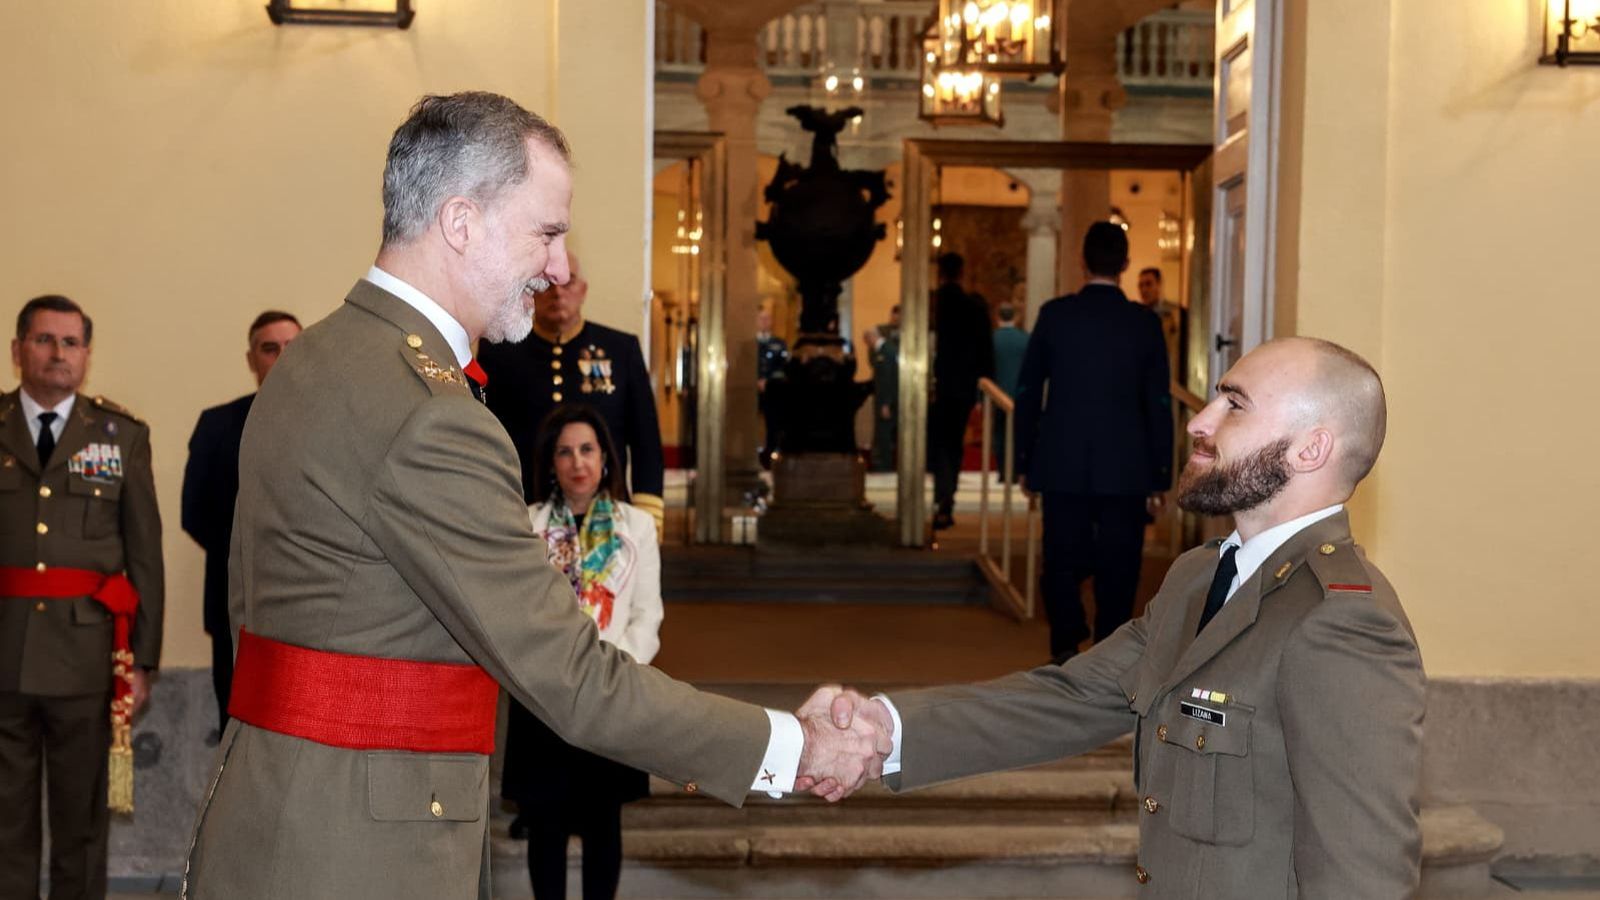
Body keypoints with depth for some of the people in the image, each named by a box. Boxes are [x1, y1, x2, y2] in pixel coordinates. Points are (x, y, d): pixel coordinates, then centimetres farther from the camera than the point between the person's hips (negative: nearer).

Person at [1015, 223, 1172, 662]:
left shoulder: (1055, 314, 0)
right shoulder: (1145, 322, -2)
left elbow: (1027, 390, 3)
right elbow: (1159, 403, -1)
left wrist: (1026, 460, 10)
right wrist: (1160, 476, 5)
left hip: (1061, 464, 1)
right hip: (1126, 467, 0)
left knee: (1063, 560, 8)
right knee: (1117, 567, 6)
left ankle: (1066, 650, 2)